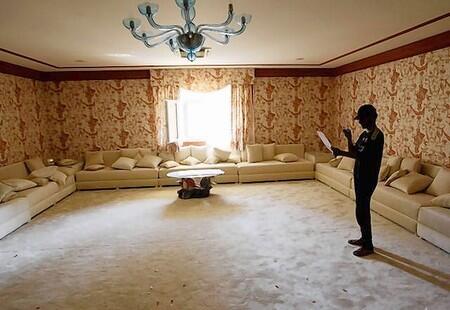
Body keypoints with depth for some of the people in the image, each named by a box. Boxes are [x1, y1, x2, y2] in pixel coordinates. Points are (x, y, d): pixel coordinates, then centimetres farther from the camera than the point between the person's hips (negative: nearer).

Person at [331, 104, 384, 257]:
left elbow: (362, 156, -26)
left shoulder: (377, 135, -18)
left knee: (362, 211, -3)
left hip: (368, 179, -9)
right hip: (359, 176, 10)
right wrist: (349, 138, -2)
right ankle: (364, 238, 32)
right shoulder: (364, 134, 11)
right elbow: (354, 152, 12)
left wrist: (341, 152, -30)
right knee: (362, 209, 18)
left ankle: (368, 246, 10)